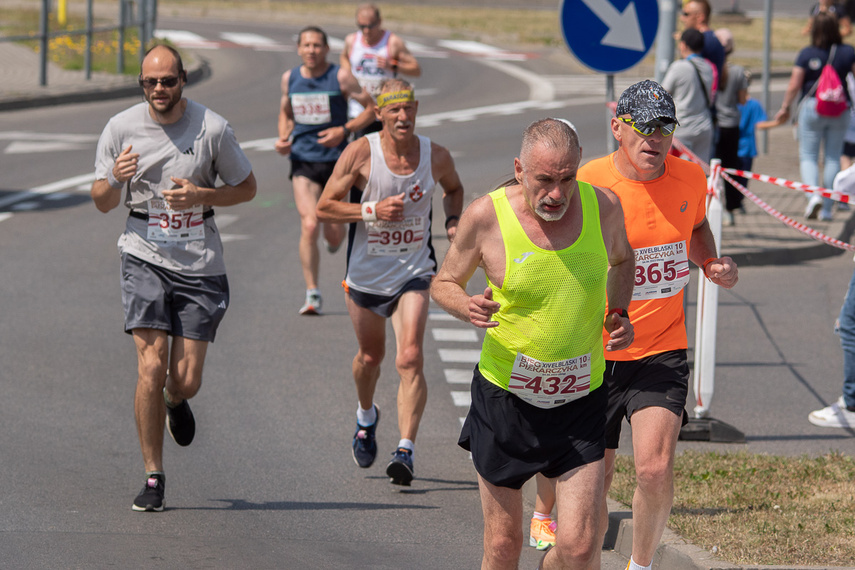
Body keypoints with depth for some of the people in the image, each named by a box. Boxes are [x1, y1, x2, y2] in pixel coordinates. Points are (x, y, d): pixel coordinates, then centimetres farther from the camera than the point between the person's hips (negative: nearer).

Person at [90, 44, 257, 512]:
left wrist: (200, 196, -12)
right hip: (145, 258, 0)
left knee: (186, 381, 0)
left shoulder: (212, 128, -5)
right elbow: (102, 202, 7)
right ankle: (153, 477, -2)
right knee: (151, 368, -14)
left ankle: (176, 403, 40)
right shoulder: (120, 129, -2)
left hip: (200, 265, 0)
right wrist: (115, 179, -17)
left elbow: (246, 187, 6)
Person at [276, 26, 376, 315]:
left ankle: (335, 237, 45)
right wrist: (283, 139, 3)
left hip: (335, 159, -1)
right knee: (309, 226, -16)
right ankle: (312, 294, -10)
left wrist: (344, 130, -15)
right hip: (303, 160, 1)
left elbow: (371, 109, -2)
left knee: (333, 235, 4)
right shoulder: (290, 79, 5)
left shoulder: (341, 77, -6)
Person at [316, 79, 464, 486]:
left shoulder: (437, 157, -5)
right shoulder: (360, 153, -13)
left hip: (413, 273, 0)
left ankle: (405, 451, -18)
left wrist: (452, 220, -1)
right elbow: (324, 208, -10)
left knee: (410, 358, -17)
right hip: (365, 273, 0)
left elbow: (453, 189, 19)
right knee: (370, 356, 19)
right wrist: (373, 210, -23)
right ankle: (366, 417, 50)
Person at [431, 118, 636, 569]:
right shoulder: (486, 216, -13)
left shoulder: (603, 206, -6)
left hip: (581, 401, 1)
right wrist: (467, 306, -21)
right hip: (505, 397, -1)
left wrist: (619, 313, -2)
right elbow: (444, 284, 2)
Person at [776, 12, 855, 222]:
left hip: (812, 107, -2)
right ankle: (827, 209, 10)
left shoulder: (806, 54, -8)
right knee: (833, 158, 9)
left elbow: (794, 85, -7)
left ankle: (813, 194, -18)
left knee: (808, 156, 7)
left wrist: (785, 108, 5)